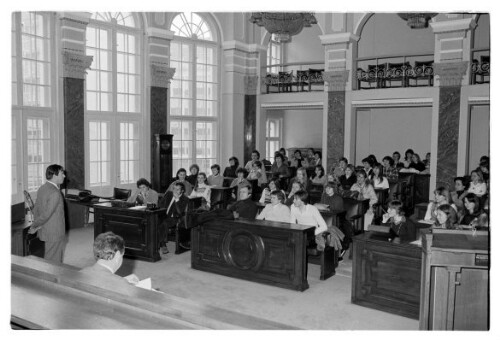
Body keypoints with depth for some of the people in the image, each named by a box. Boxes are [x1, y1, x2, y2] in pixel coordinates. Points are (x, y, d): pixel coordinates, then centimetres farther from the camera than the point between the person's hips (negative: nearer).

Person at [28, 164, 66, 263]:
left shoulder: (42, 188, 7)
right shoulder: (55, 193, -23)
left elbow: (36, 210, 11)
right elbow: (46, 214, -23)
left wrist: (35, 225, 12)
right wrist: (34, 227, -11)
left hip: (45, 231, 9)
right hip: (54, 233, -9)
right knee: (54, 262, 0)